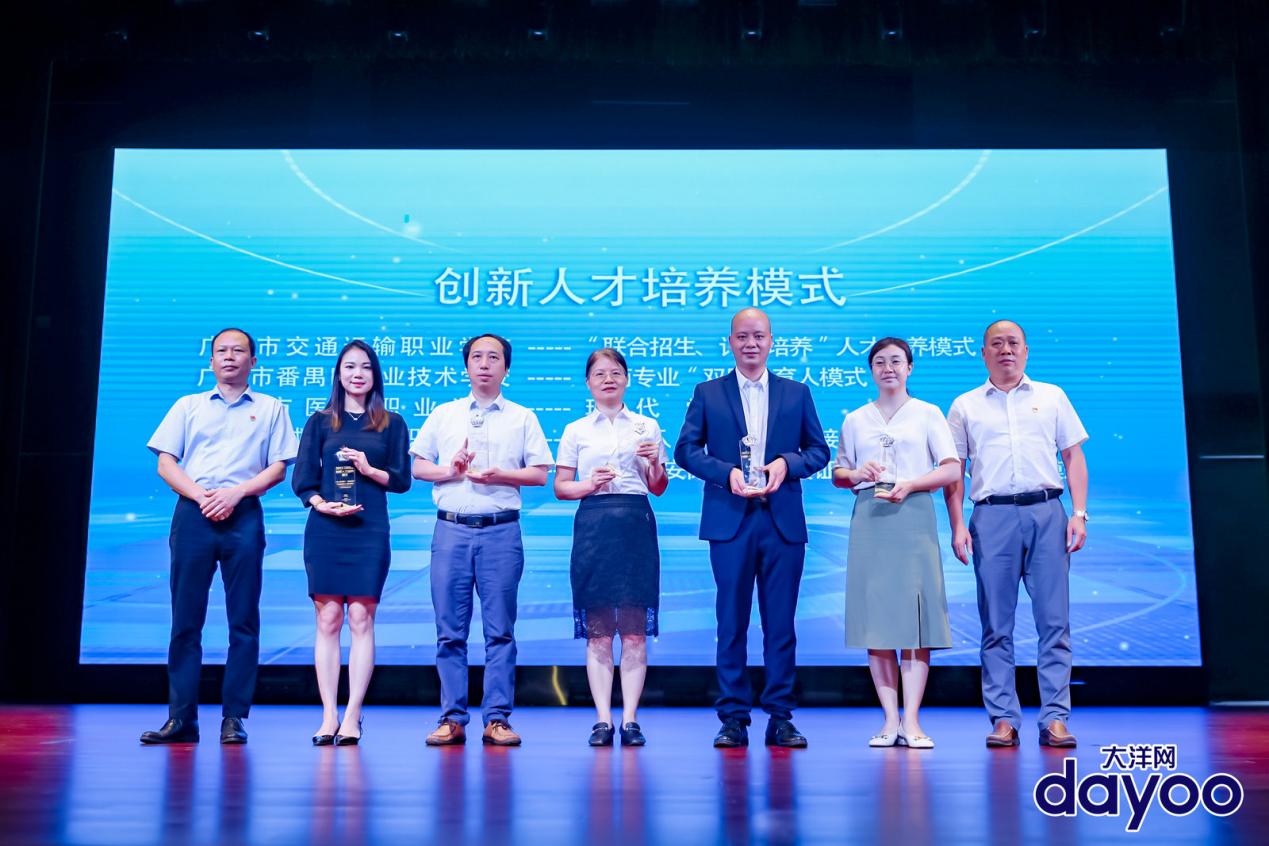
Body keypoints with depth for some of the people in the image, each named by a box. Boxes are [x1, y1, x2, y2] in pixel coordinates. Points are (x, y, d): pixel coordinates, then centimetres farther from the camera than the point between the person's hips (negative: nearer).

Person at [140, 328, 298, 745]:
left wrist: (235, 493, -10)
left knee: (243, 620, -2)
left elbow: (278, 468, 5)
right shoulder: (188, 406, 17)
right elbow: (165, 463, 9)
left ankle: (234, 718, 2)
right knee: (185, 618, -1)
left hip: (244, 516, -1)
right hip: (192, 514, 1)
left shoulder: (270, 409, 13)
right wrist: (200, 494, -8)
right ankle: (181, 718, 3)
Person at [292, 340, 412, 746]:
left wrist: (370, 470, -11)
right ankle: (329, 715, 4)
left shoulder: (392, 424, 10)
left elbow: (402, 480, 6)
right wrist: (320, 503, -12)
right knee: (328, 619, -1)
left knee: (361, 619, -4)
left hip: (370, 530, -1)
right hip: (325, 529, 1)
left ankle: (352, 715, 1)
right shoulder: (320, 422, 11)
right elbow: (301, 479, 6)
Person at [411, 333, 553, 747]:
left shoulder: (522, 418, 9)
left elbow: (539, 473, 4)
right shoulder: (443, 415, 14)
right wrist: (449, 471, -7)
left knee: (500, 630, 0)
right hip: (451, 529, 2)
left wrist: (499, 475, -11)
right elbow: (418, 467, 12)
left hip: (501, 531, -1)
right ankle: (452, 719, 9)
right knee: (450, 630, 3)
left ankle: (497, 719, 5)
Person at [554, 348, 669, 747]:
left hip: (636, 525, 0)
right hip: (593, 525, 0)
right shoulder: (576, 431, 10)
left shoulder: (647, 427, 12)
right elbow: (560, 487, 8)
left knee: (635, 629, -2)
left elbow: (658, 489, 13)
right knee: (597, 630, -1)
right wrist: (590, 484, -9)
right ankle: (603, 719, 5)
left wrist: (655, 464, -6)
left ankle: (630, 719, 4)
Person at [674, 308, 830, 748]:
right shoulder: (708, 393, 9)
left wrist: (787, 463, -9)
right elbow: (686, 449, 3)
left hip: (783, 521, 1)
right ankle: (733, 718, 10)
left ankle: (780, 717, 13)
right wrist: (726, 473, -12)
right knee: (732, 622, 3)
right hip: (730, 521, -1)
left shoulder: (797, 393, 12)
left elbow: (819, 450, 11)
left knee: (781, 622, 4)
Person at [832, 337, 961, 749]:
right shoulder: (855, 420, 16)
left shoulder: (927, 414, 10)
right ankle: (890, 719, 3)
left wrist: (910, 485, -12)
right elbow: (838, 474, 18)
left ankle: (911, 721, -6)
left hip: (912, 515, -2)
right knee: (874, 616, -2)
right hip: (869, 519, 2)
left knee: (914, 614, -8)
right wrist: (857, 474, -4)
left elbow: (951, 469, 2)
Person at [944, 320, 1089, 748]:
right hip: (992, 516, 0)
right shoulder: (965, 406, 13)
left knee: (1054, 620, -2)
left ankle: (1055, 718, 4)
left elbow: (1074, 456, 11)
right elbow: (954, 469, 10)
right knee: (996, 624, 1)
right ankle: (1003, 719, 7)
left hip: (1046, 512, 0)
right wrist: (958, 525, 0)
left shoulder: (1051, 397, 15)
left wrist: (1079, 513, 0)